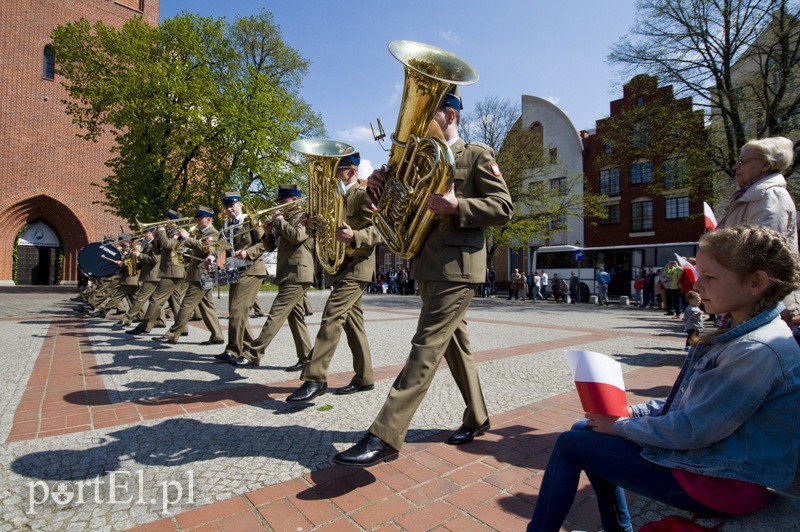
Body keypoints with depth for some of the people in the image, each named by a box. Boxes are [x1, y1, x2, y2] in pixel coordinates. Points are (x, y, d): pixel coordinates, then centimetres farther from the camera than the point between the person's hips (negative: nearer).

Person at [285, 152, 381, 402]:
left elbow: (378, 230, -17)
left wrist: (354, 236, -35)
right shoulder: (341, 197, 20)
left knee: (332, 318, -16)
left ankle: (315, 378, -13)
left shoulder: (362, 195, -7)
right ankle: (364, 378, 17)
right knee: (352, 321, 9)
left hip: (356, 266, -9)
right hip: (344, 267, 9)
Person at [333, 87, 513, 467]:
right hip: (428, 265, 8)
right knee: (455, 344, 14)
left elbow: (503, 208, -7)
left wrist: (457, 206, -22)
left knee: (427, 346, -12)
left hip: (457, 265, -7)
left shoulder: (477, 155, 2)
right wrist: (382, 188, -2)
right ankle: (476, 418, 29)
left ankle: (385, 437, -11)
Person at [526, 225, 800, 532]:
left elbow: (690, 431, -25)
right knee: (585, 430, 13)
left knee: (570, 445, -6)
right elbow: (689, 402, 13)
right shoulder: (744, 336, 7)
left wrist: (621, 426, -11)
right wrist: (632, 413, 2)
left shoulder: (758, 351, -26)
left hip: (719, 483, -9)